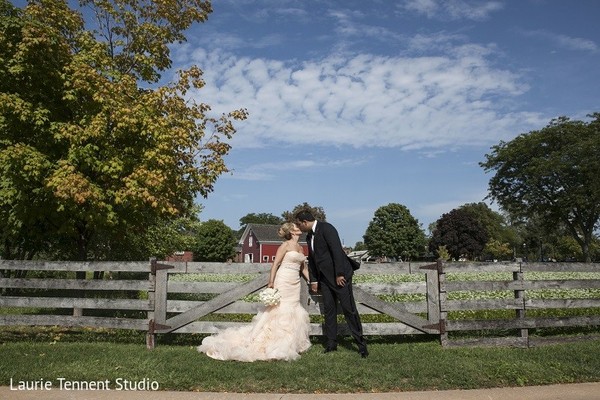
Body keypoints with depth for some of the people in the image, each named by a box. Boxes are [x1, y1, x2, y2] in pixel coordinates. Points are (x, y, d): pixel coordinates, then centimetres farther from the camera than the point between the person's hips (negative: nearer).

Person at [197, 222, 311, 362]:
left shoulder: (300, 248, 14)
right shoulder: (285, 245, -7)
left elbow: (303, 268, 20)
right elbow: (275, 264, -12)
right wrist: (271, 282, -20)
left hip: (295, 284, 7)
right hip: (283, 281, -7)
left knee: (294, 313, 6)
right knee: (279, 310, -7)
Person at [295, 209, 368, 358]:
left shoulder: (326, 228, -13)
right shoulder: (309, 236, 14)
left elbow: (337, 250, -20)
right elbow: (312, 259, 21)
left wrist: (339, 274, -22)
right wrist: (313, 280, 18)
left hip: (340, 275, -8)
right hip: (325, 278, 8)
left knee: (349, 309, -6)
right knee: (329, 310, 7)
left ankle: (361, 343, 2)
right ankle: (331, 343, 14)